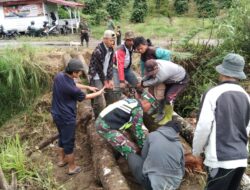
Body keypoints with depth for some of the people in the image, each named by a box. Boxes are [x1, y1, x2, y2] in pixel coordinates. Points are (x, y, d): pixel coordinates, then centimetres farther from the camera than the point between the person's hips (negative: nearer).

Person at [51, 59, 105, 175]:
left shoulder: (60, 76, -7)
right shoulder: (70, 88, -30)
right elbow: (84, 97, -10)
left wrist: (88, 87, 12)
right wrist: (99, 93, 4)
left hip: (57, 114, 8)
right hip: (66, 117, -8)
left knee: (62, 137, 25)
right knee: (69, 142, 7)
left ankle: (61, 159, 43)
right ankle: (72, 167, 24)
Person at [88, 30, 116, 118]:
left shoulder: (110, 49, 1)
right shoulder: (98, 51, -23)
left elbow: (110, 65, 4)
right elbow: (99, 68, -18)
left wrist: (110, 80, -1)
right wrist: (105, 82, -10)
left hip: (104, 76, 8)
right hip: (96, 77, -8)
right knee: (101, 102, -11)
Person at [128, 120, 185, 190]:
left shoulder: (152, 135, -2)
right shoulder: (179, 145, 5)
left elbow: (144, 156, 7)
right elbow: (182, 170, 12)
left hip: (152, 184, -5)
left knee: (131, 156, 13)